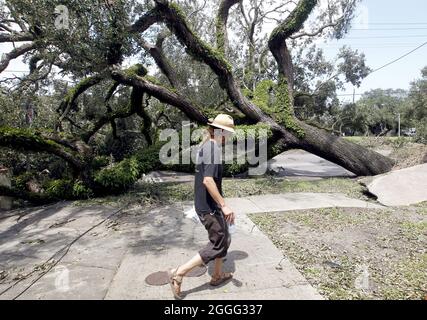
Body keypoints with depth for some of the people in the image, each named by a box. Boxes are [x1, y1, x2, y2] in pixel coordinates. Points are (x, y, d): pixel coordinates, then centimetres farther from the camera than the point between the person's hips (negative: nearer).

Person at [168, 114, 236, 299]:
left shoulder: (204, 147, 10)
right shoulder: (213, 148, -20)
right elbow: (208, 180, -30)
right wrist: (224, 205, -25)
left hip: (203, 204, 10)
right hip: (210, 207, -10)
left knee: (224, 240, 21)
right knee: (218, 245, 3)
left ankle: (217, 276, 36)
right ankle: (178, 273, 6)